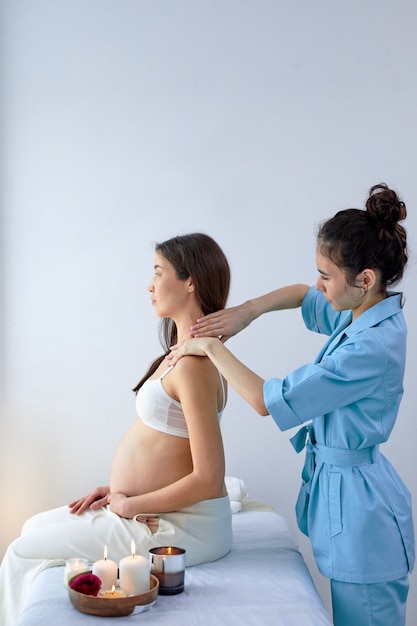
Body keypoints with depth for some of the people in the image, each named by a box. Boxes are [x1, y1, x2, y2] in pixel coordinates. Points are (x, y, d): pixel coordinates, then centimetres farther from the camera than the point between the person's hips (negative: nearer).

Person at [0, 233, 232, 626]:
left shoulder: (193, 364, -25)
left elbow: (207, 478, -26)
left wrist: (130, 505, -14)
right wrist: (118, 489, 7)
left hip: (181, 529, -10)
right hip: (166, 516, 10)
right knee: (36, 527, 17)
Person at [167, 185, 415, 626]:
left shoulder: (373, 348, -28)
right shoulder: (361, 314, 1)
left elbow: (267, 400, -23)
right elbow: (301, 294, 22)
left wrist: (212, 347, -10)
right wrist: (248, 310, 3)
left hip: (358, 508, -10)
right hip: (340, 483, 10)